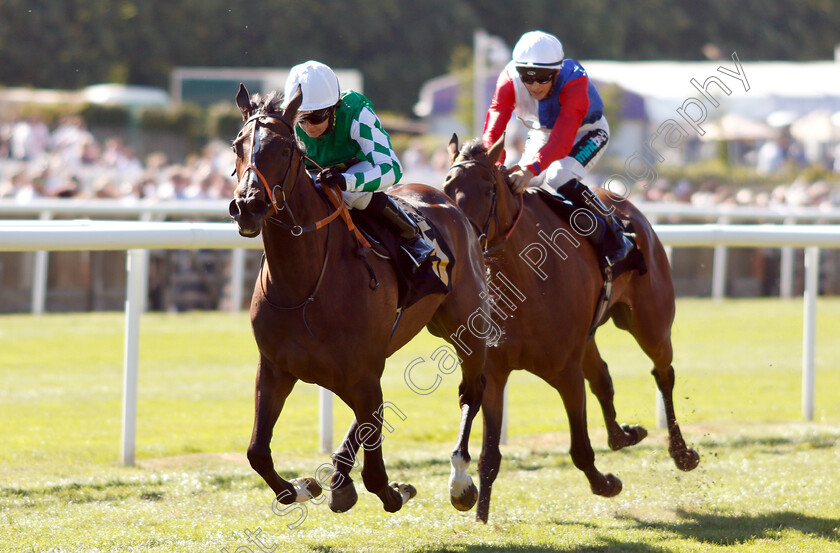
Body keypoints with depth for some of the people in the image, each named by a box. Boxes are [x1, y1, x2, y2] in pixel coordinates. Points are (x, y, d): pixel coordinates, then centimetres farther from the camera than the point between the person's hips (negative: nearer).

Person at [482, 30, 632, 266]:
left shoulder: (575, 81, -39)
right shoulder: (510, 79, -28)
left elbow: (562, 141, -49)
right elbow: (493, 129, -36)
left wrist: (531, 169, -64)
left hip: (586, 132, -5)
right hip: (542, 133, 5)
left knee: (559, 177, -31)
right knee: (519, 186, -13)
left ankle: (612, 234, -14)